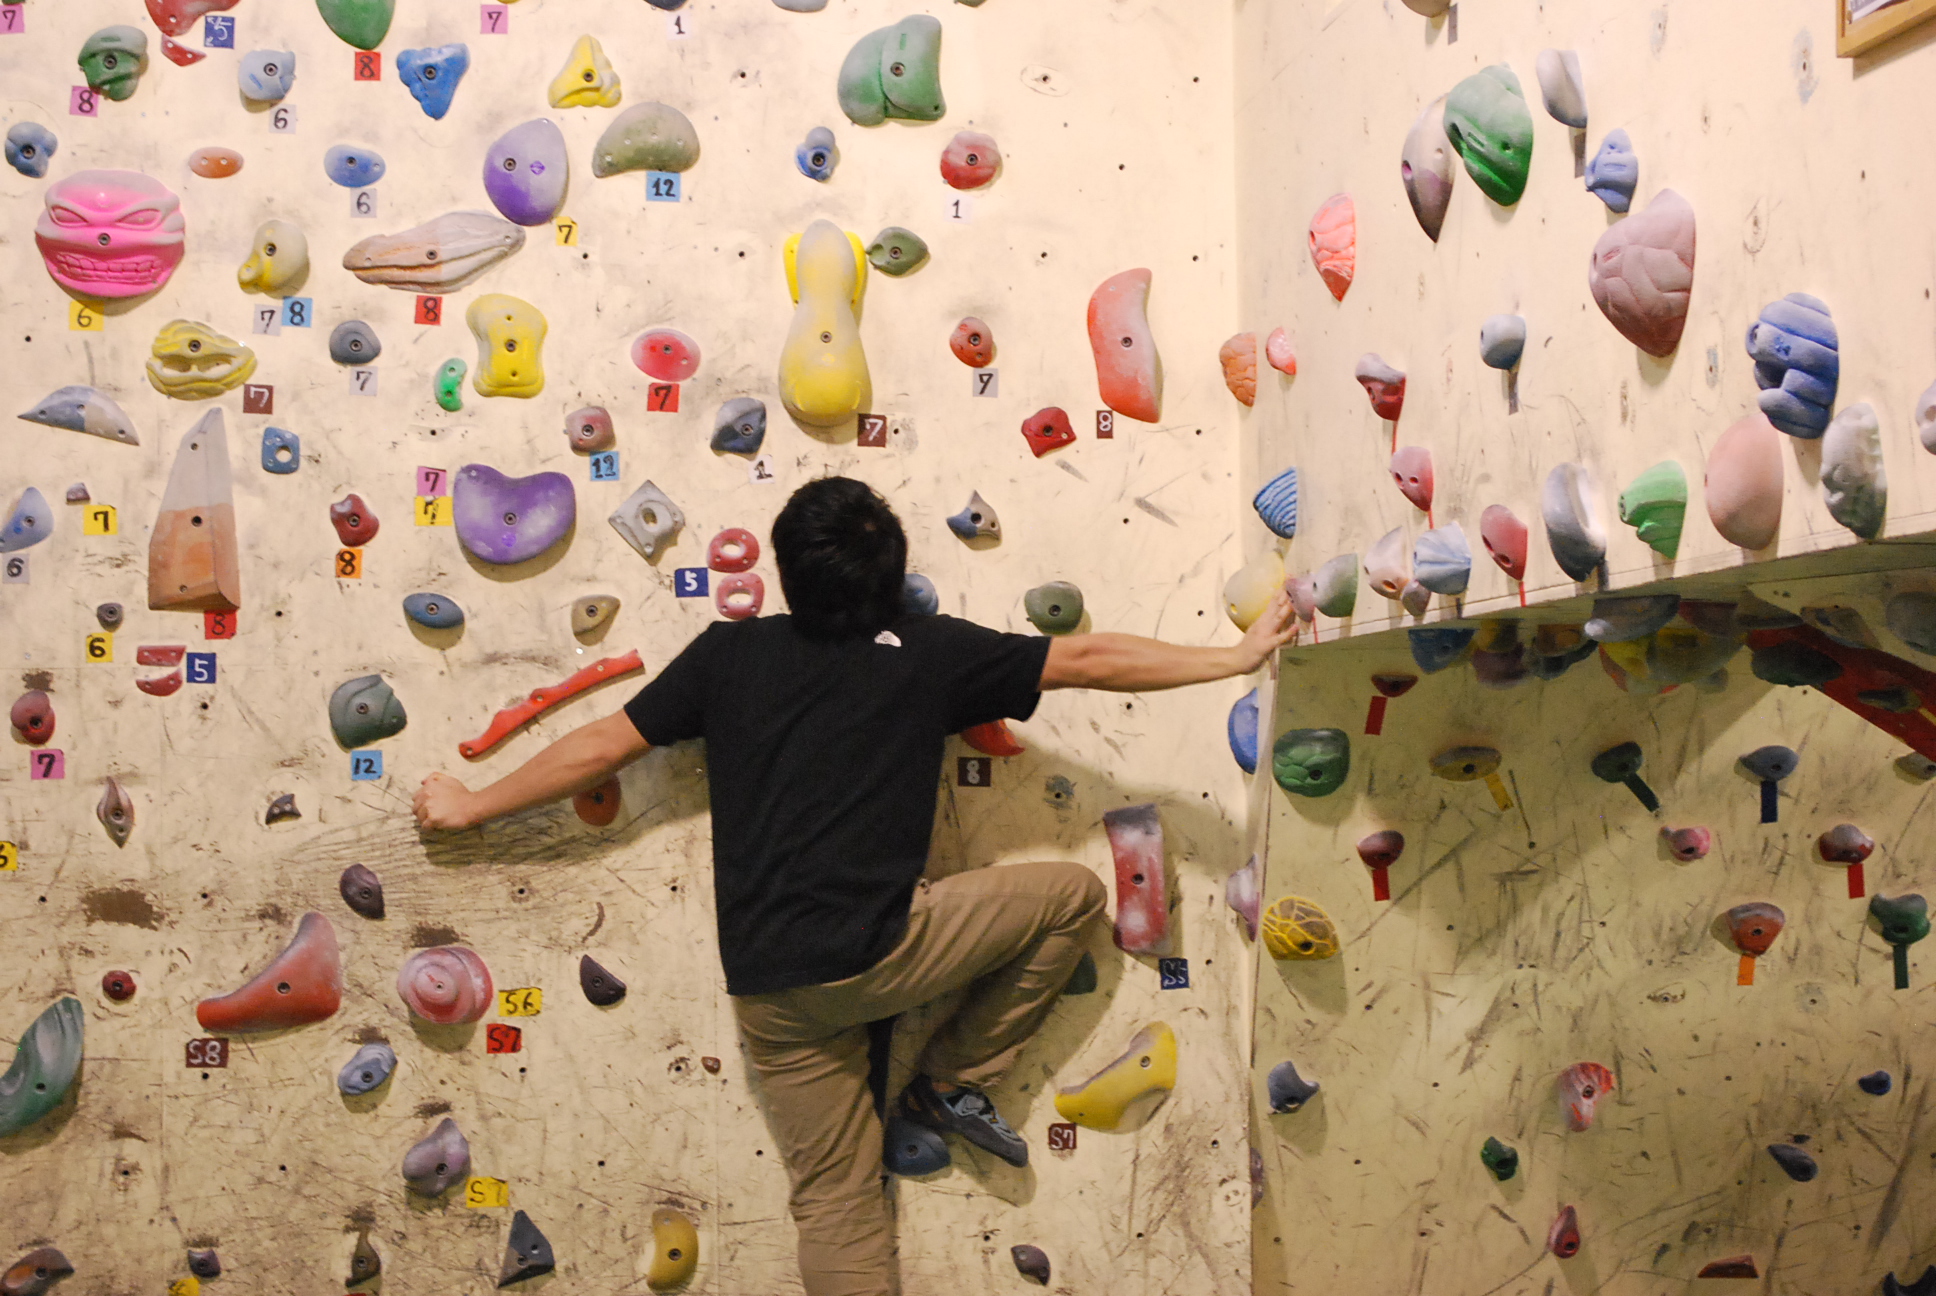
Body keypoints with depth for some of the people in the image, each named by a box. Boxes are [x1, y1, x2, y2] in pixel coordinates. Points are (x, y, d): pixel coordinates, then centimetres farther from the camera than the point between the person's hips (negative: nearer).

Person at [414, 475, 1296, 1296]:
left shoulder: (732, 652, 5)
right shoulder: (926, 653, -1)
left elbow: (598, 748, 9)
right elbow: (1090, 660, 2)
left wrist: (469, 806, 22)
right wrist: (1239, 656, 12)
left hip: (768, 990, 4)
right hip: (877, 955, -4)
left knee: (836, 1198, 15)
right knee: (1072, 894, 13)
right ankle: (951, 1080, 18)